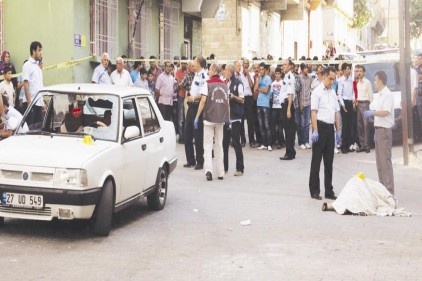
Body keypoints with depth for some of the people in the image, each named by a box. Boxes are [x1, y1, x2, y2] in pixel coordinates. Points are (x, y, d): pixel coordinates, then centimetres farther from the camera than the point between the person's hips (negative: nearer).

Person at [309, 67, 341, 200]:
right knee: (316, 160, 0)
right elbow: (313, 112, -13)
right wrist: (315, 131, -19)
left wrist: (338, 130, 12)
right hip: (320, 126, -7)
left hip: (330, 128, 7)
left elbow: (337, 112, 17)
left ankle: (329, 191, 17)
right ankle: (314, 191, 7)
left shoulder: (333, 92, 14)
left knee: (329, 161, 10)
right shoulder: (317, 91, -6)